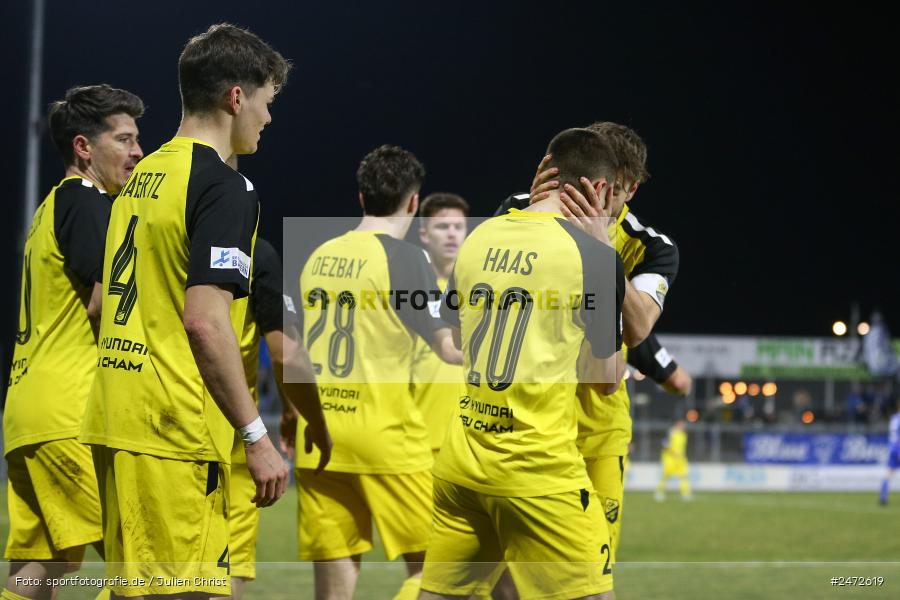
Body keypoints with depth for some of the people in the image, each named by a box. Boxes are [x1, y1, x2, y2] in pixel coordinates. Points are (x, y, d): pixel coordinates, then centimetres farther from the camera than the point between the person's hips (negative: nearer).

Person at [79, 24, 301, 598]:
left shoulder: (143, 175, 17)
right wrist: (257, 436, -15)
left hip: (116, 419, 9)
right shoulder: (225, 186, -9)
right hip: (176, 433, -9)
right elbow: (204, 320, -18)